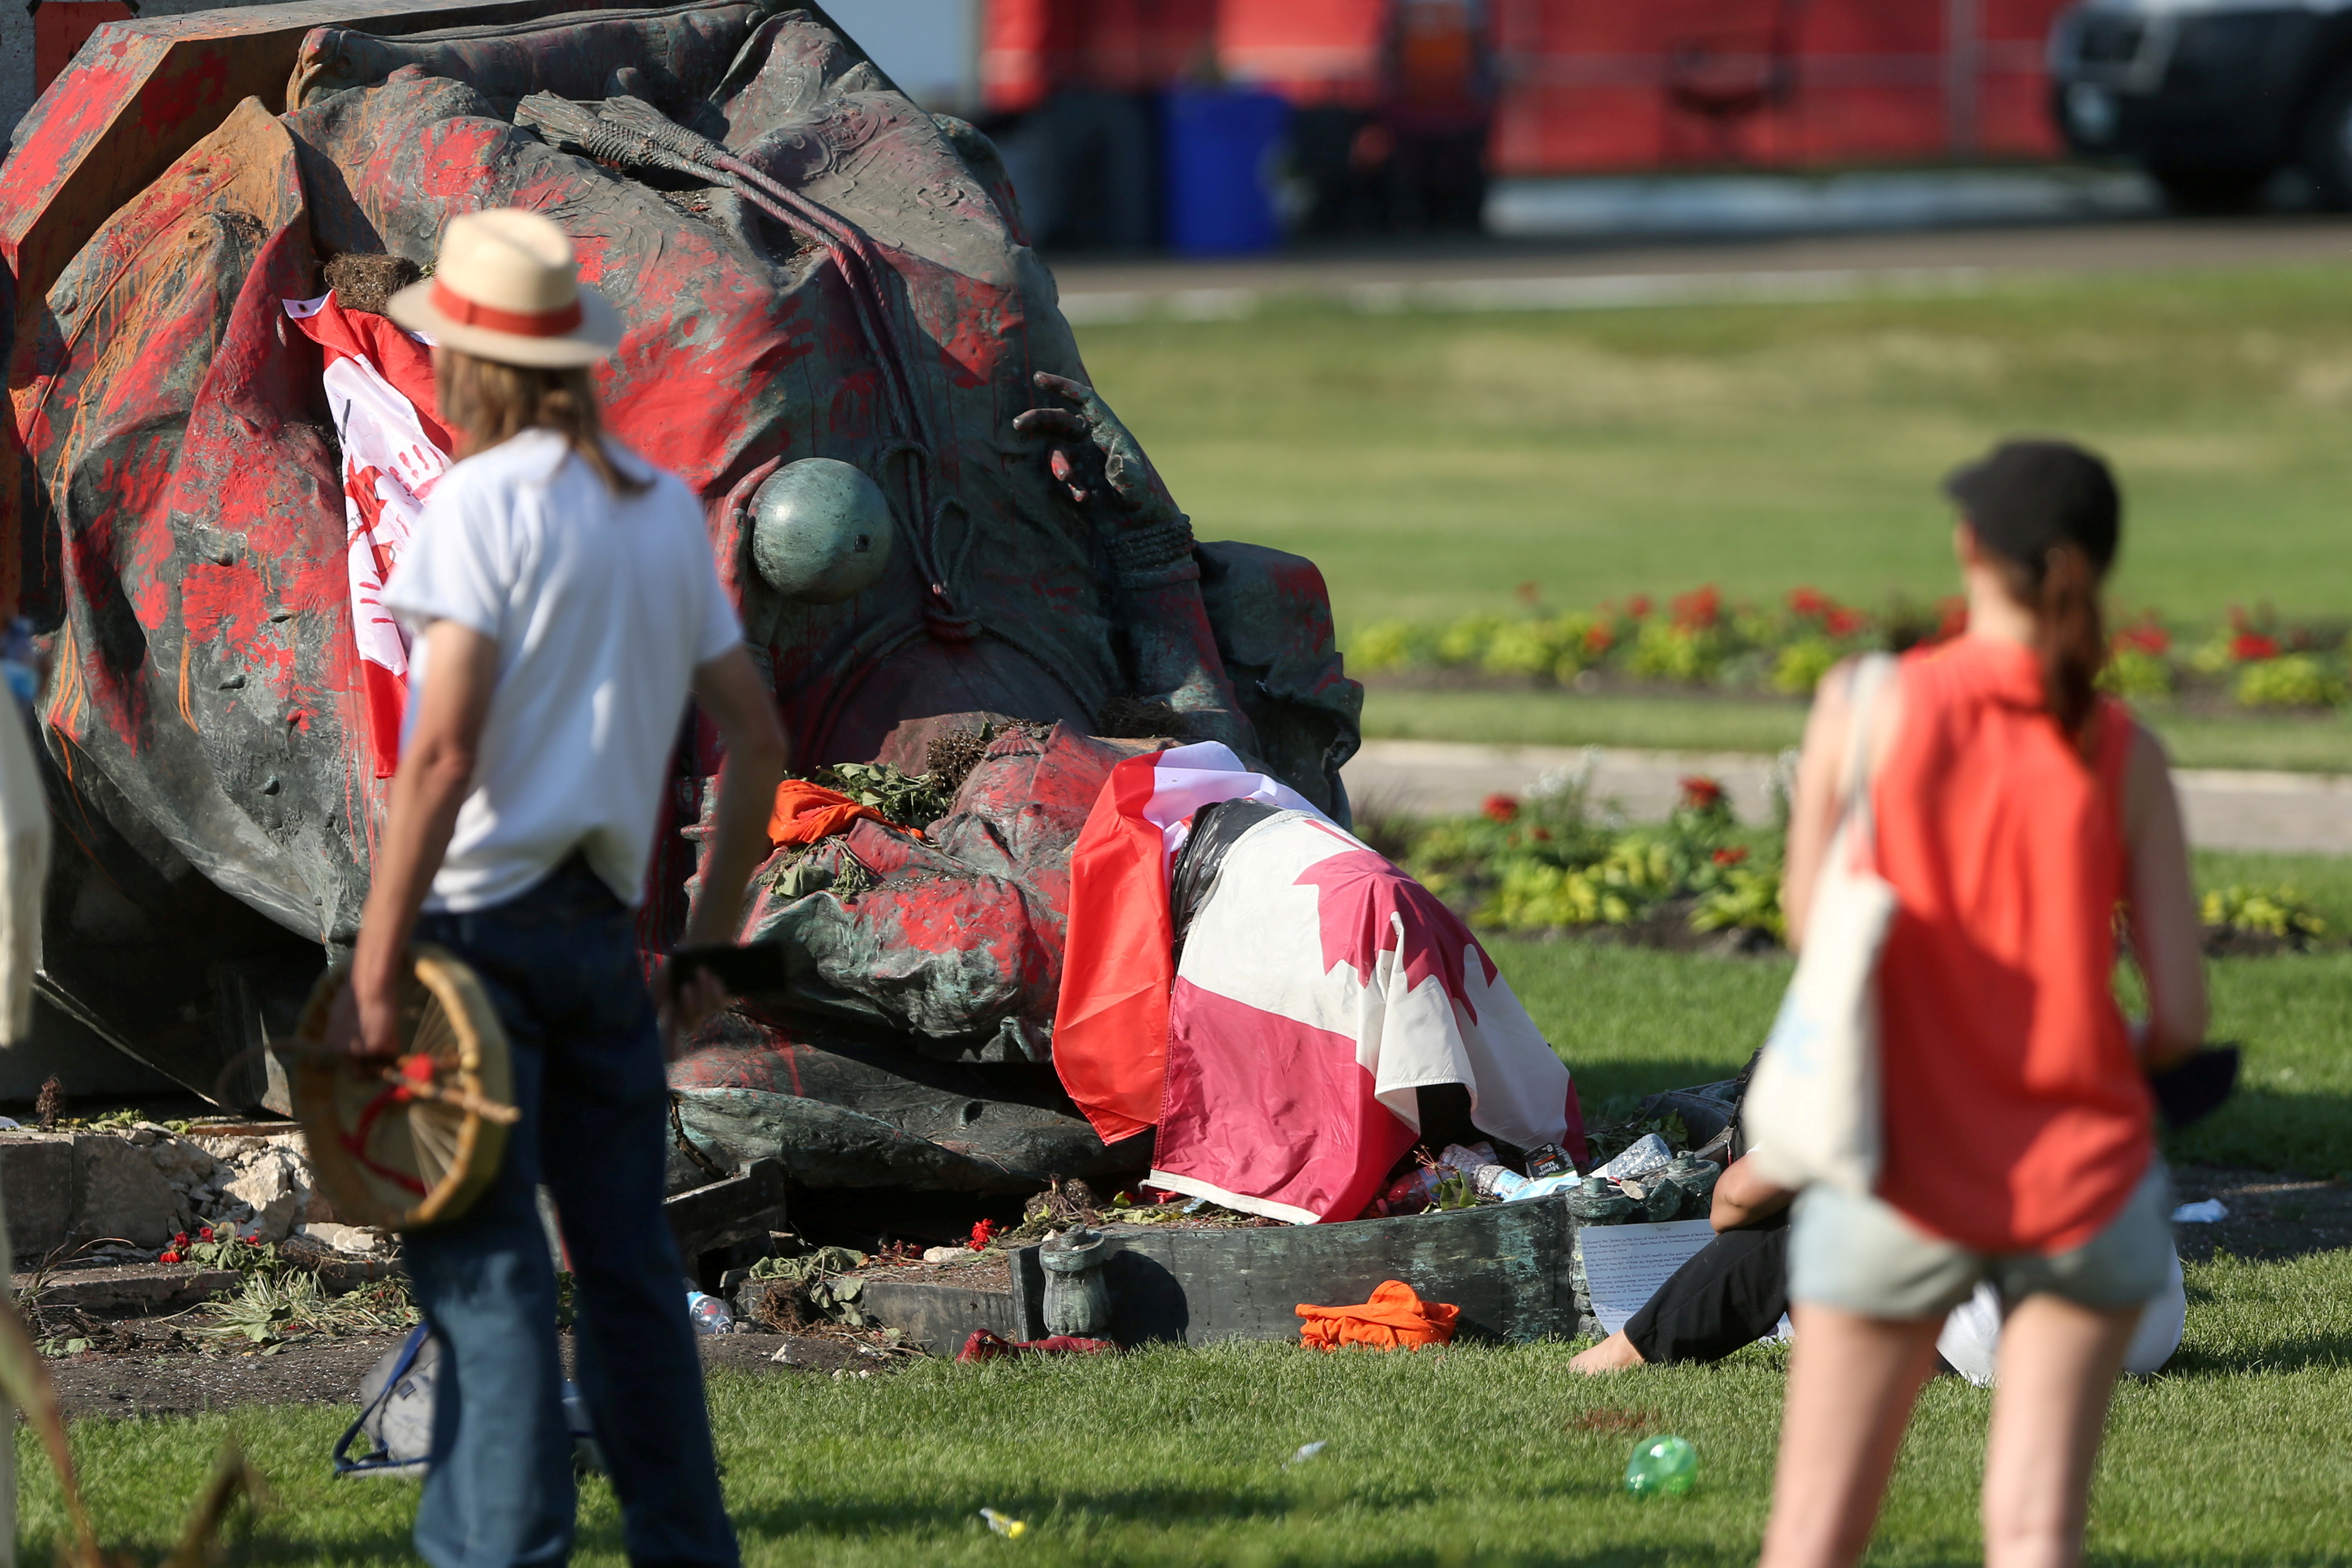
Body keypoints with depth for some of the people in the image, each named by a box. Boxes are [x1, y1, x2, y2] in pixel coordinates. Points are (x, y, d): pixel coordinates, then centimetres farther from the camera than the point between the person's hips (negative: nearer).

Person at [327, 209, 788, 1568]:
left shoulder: (483, 501, -8)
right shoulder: (667, 509, 12)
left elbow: (443, 752, -16)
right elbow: (759, 742, 15)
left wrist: (375, 965, -15)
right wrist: (714, 940, 22)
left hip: (483, 913, -6)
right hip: (604, 927, 6)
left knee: (485, 1265, -7)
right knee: (630, 1265, 11)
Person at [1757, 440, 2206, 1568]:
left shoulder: (1869, 704, -8)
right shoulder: (2124, 756, -5)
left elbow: (1809, 918, 3)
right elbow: (2180, 1020, -6)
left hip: (1905, 1172, -1)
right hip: (2085, 1178, 1)